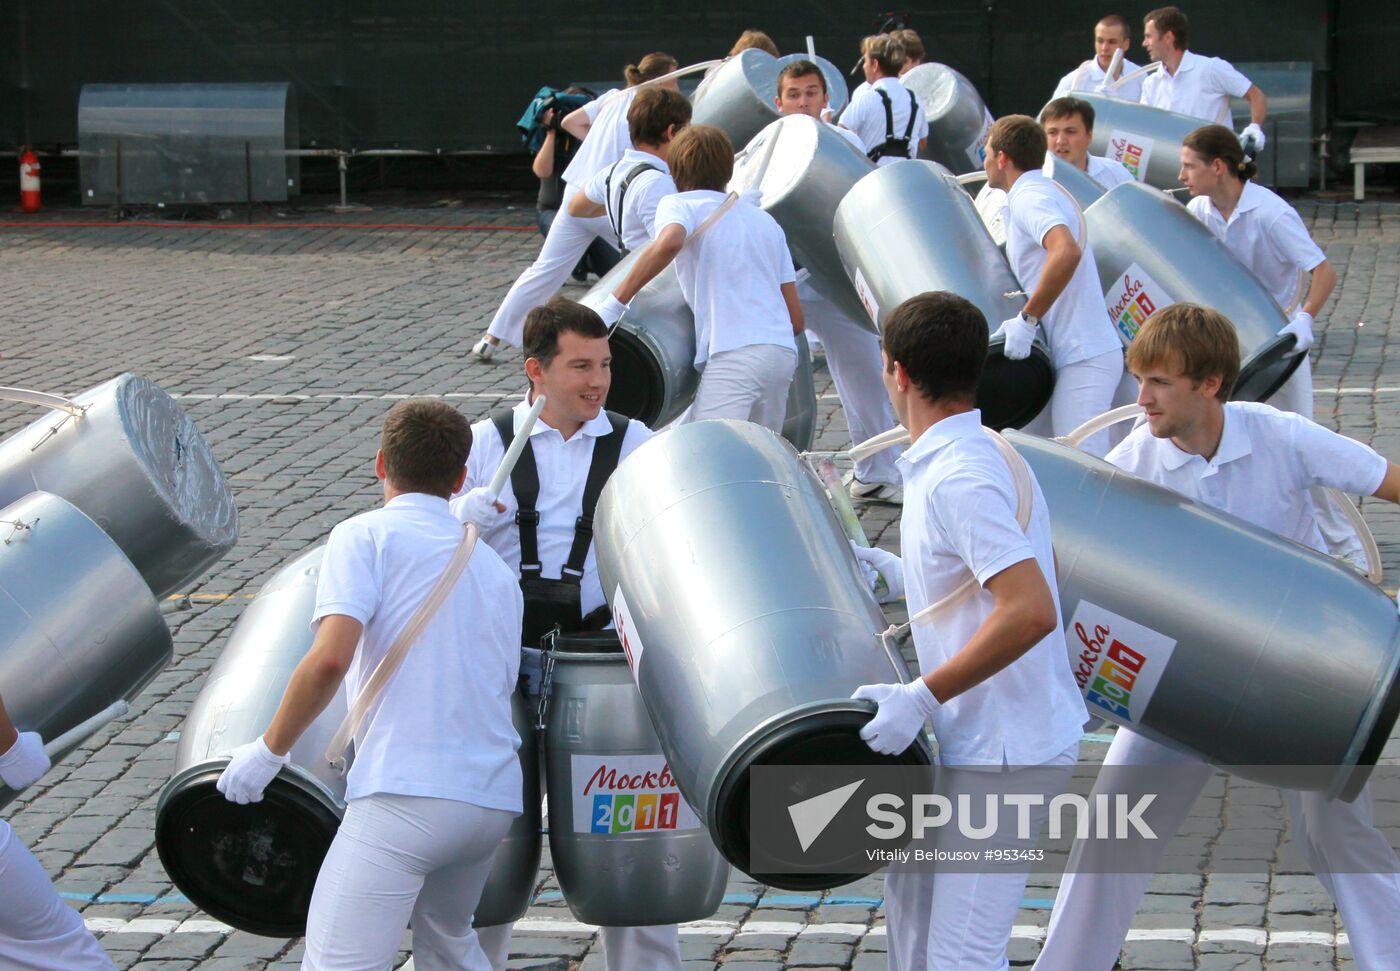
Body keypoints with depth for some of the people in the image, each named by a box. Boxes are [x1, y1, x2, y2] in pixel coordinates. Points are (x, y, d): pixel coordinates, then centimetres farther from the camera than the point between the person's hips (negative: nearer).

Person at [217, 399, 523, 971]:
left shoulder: (365, 536, 4)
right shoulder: (495, 570, 23)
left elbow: (331, 658, -11)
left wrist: (268, 751, -1)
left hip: (406, 792, -7)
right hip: (494, 800, 7)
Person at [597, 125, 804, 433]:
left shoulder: (679, 205, 10)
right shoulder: (765, 220, 27)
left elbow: (669, 242, -17)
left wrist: (613, 304, -15)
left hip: (734, 352, -7)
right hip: (785, 352, 7)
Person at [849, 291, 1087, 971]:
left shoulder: (959, 477, -22)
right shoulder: (981, 453, 10)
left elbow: (1031, 611, -31)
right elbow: (1028, 572, 22)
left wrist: (922, 696, -30)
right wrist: (908, 575, 20)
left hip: (1005, 752, -11)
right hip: (973, 743, 11)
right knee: (911, 913, 23)